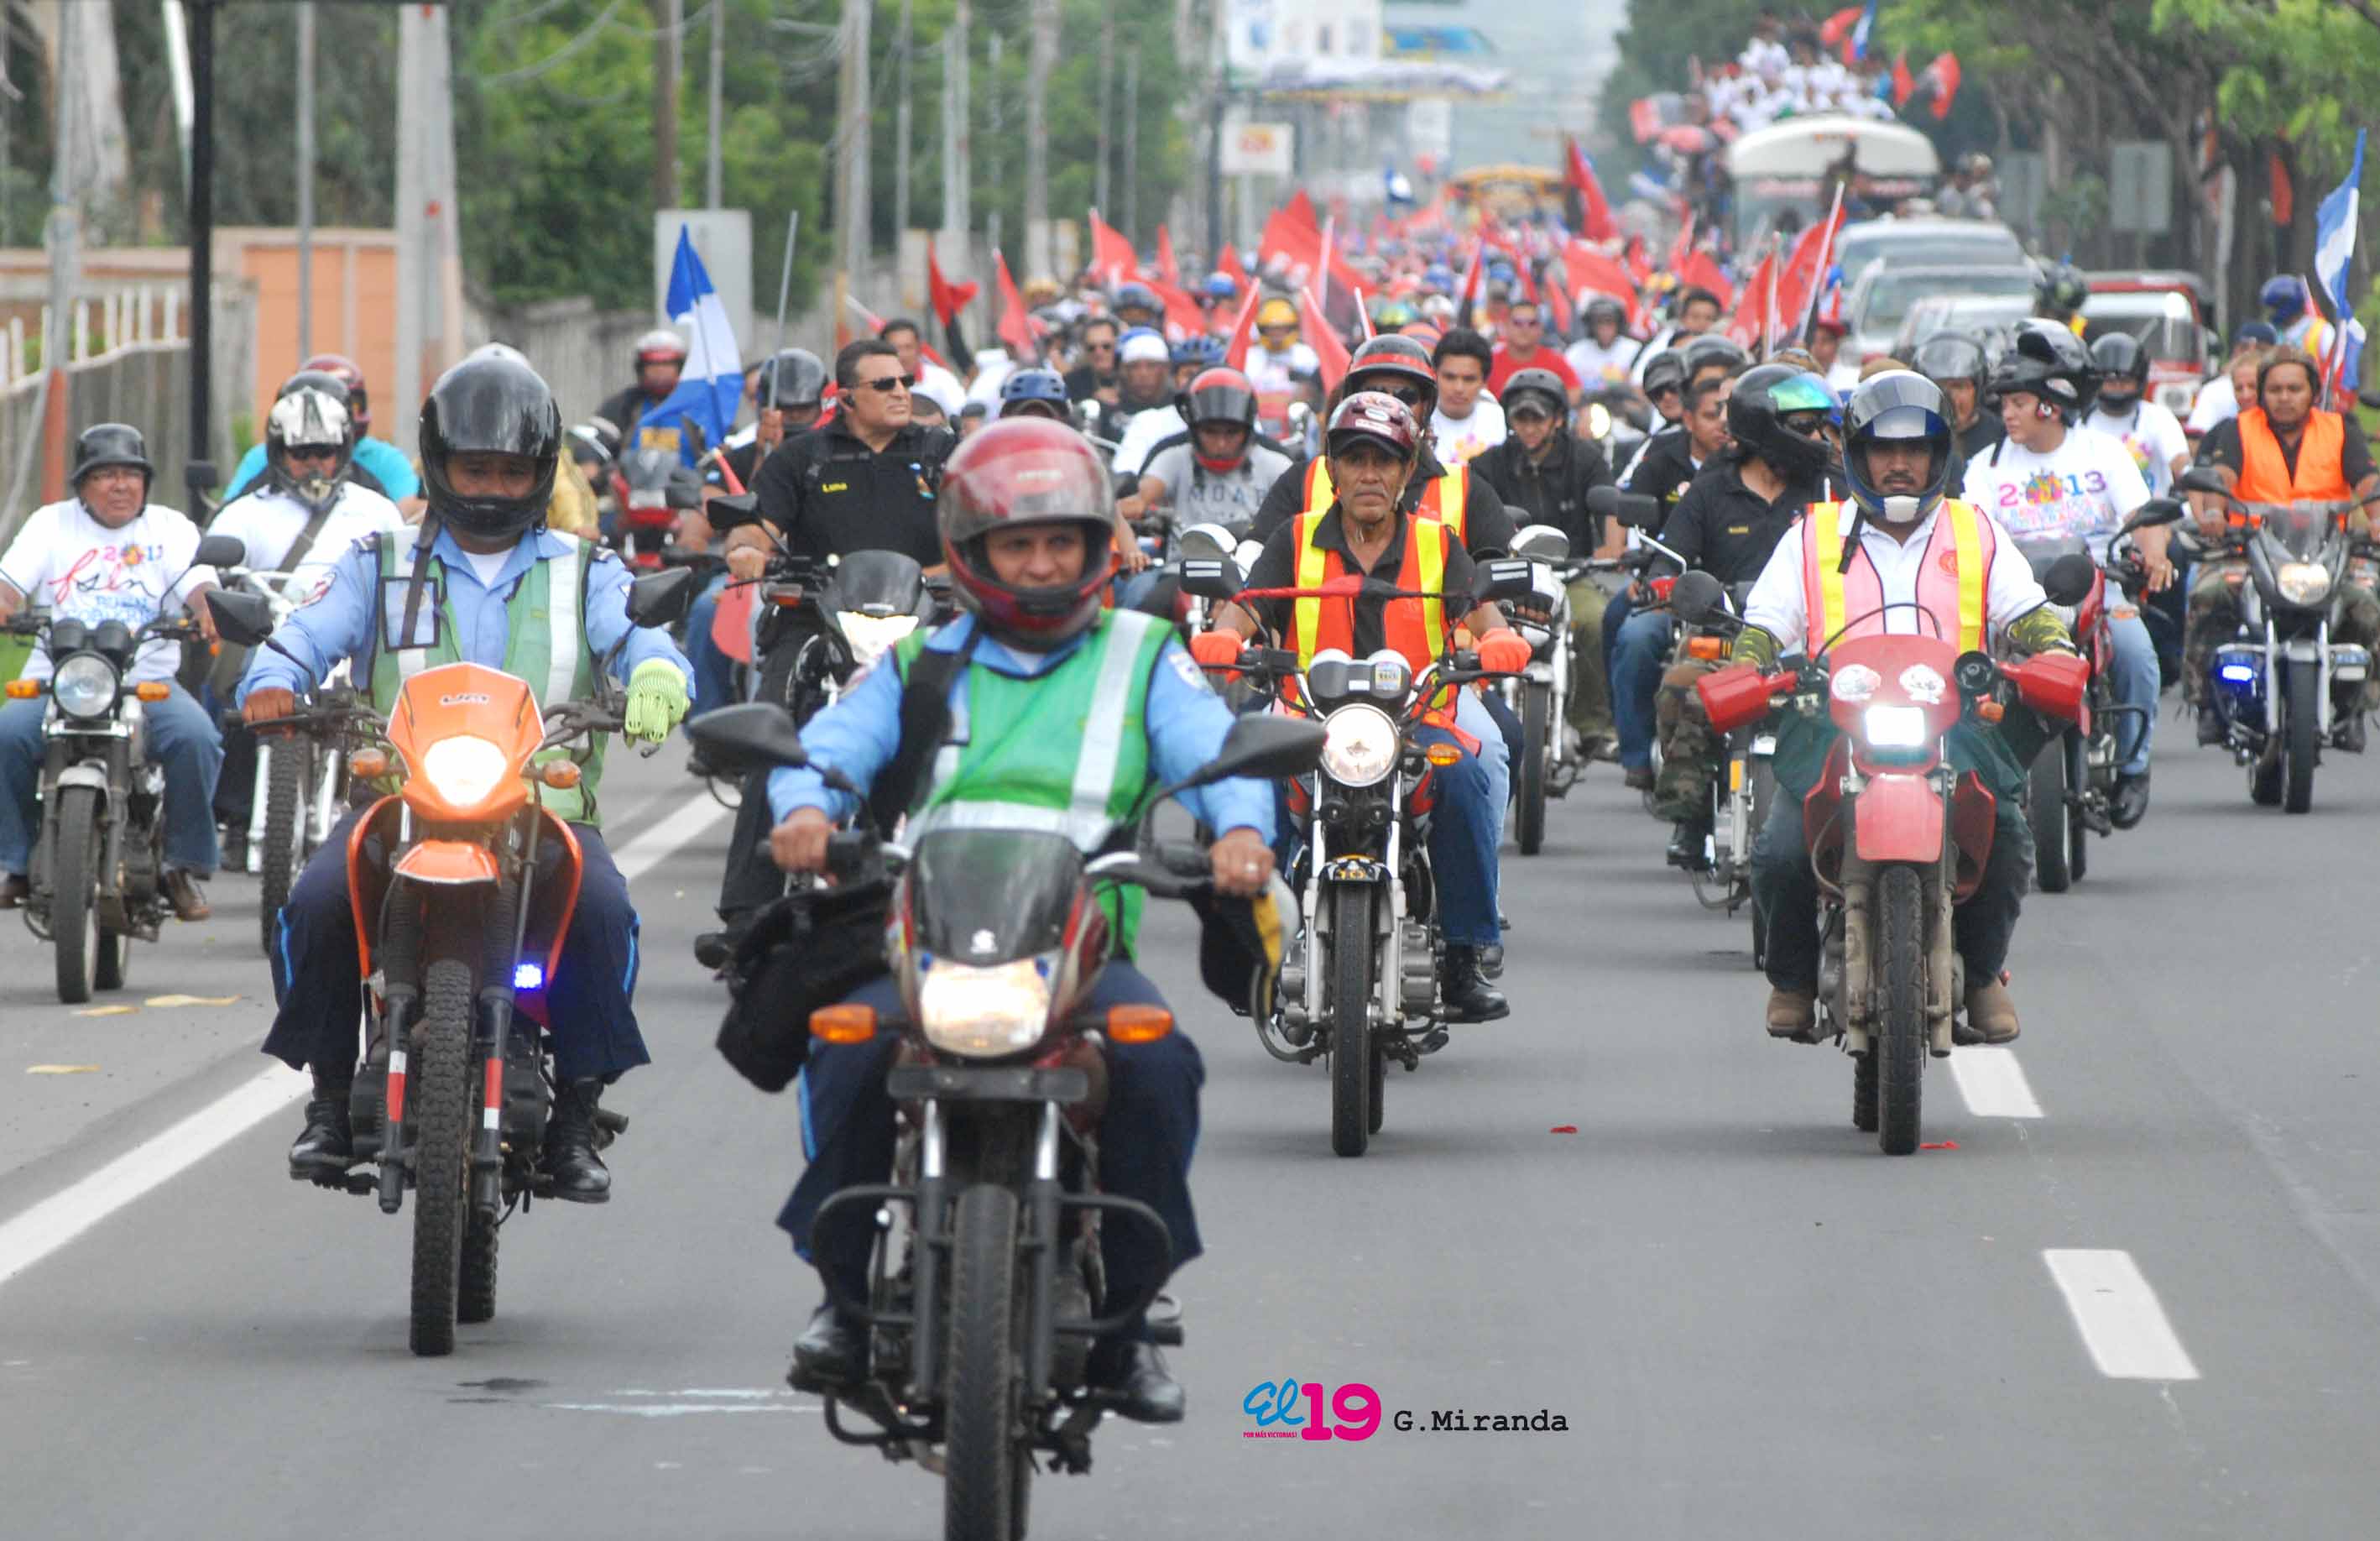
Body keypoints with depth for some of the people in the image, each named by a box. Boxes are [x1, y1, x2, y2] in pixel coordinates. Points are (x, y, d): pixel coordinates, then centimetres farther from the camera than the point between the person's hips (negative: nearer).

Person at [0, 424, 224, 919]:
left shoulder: (170, 527, 13)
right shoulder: (52, 524, 14)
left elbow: (198, 583, 0)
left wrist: (208, 609, -25)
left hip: (148, 682, 0)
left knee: (196, 738, -29)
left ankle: (186, 864, -14)